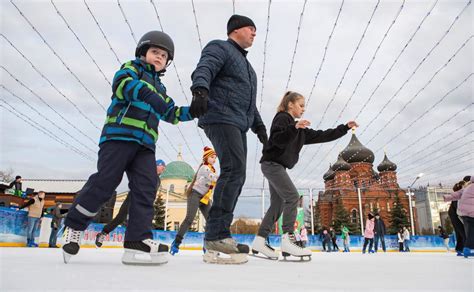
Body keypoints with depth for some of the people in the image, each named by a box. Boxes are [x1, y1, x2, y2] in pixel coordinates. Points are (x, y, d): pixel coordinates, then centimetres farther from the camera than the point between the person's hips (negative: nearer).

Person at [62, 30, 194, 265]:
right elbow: (122, 83, -13)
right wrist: (147, 93, -29)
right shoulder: (132, 68, 10)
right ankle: (74, 224, 11)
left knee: (146, 186, -8)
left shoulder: (160, 87, 31)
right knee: (105, 182, -9)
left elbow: (172, 113, 28)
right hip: (119, 134, -6)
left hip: (145, 143, 6)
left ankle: (138, 240, -10)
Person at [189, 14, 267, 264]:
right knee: (234, 170, -23)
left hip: (238, 125, 9)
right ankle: (216, 234, -21)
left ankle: (214, 242, 4)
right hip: (220, 118, -9)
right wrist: (200, 91, -37)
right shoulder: (220, 48, 5)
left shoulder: (245, 64, 33)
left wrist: (258, 124, 27)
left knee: (236, 176, 1)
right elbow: (204, 69, -16)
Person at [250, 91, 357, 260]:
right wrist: (294, 127, -33)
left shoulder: (301, 129, 20)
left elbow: (321, 136, 16)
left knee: (277, 204, 5)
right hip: (272, 163, -9)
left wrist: (345, 128, 14)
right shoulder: (282, 118, -5)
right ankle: (288, 240, -20)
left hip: (277, 167, 9)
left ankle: (259, 241, 7)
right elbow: (278, 140, -21)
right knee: (292, 196, -18)